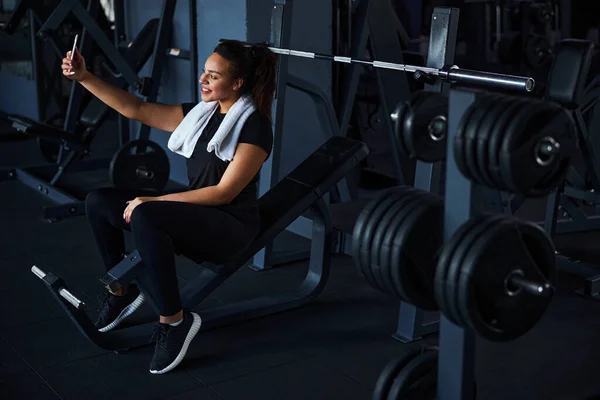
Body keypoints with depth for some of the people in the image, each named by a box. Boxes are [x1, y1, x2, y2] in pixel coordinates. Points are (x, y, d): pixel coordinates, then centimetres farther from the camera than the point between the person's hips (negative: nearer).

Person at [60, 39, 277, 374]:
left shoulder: (255, 126, -15)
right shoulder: (200, 113, 7)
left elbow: (224, 193, -21)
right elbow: (136, 109, 7)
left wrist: (155, 201, -22)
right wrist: (85, 77, -2)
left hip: (231, 227, -8)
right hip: (196, 213, 8)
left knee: (144, 216, -34)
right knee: (100, 201, -2)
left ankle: (175, 321, -21)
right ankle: (122, 291, 13)